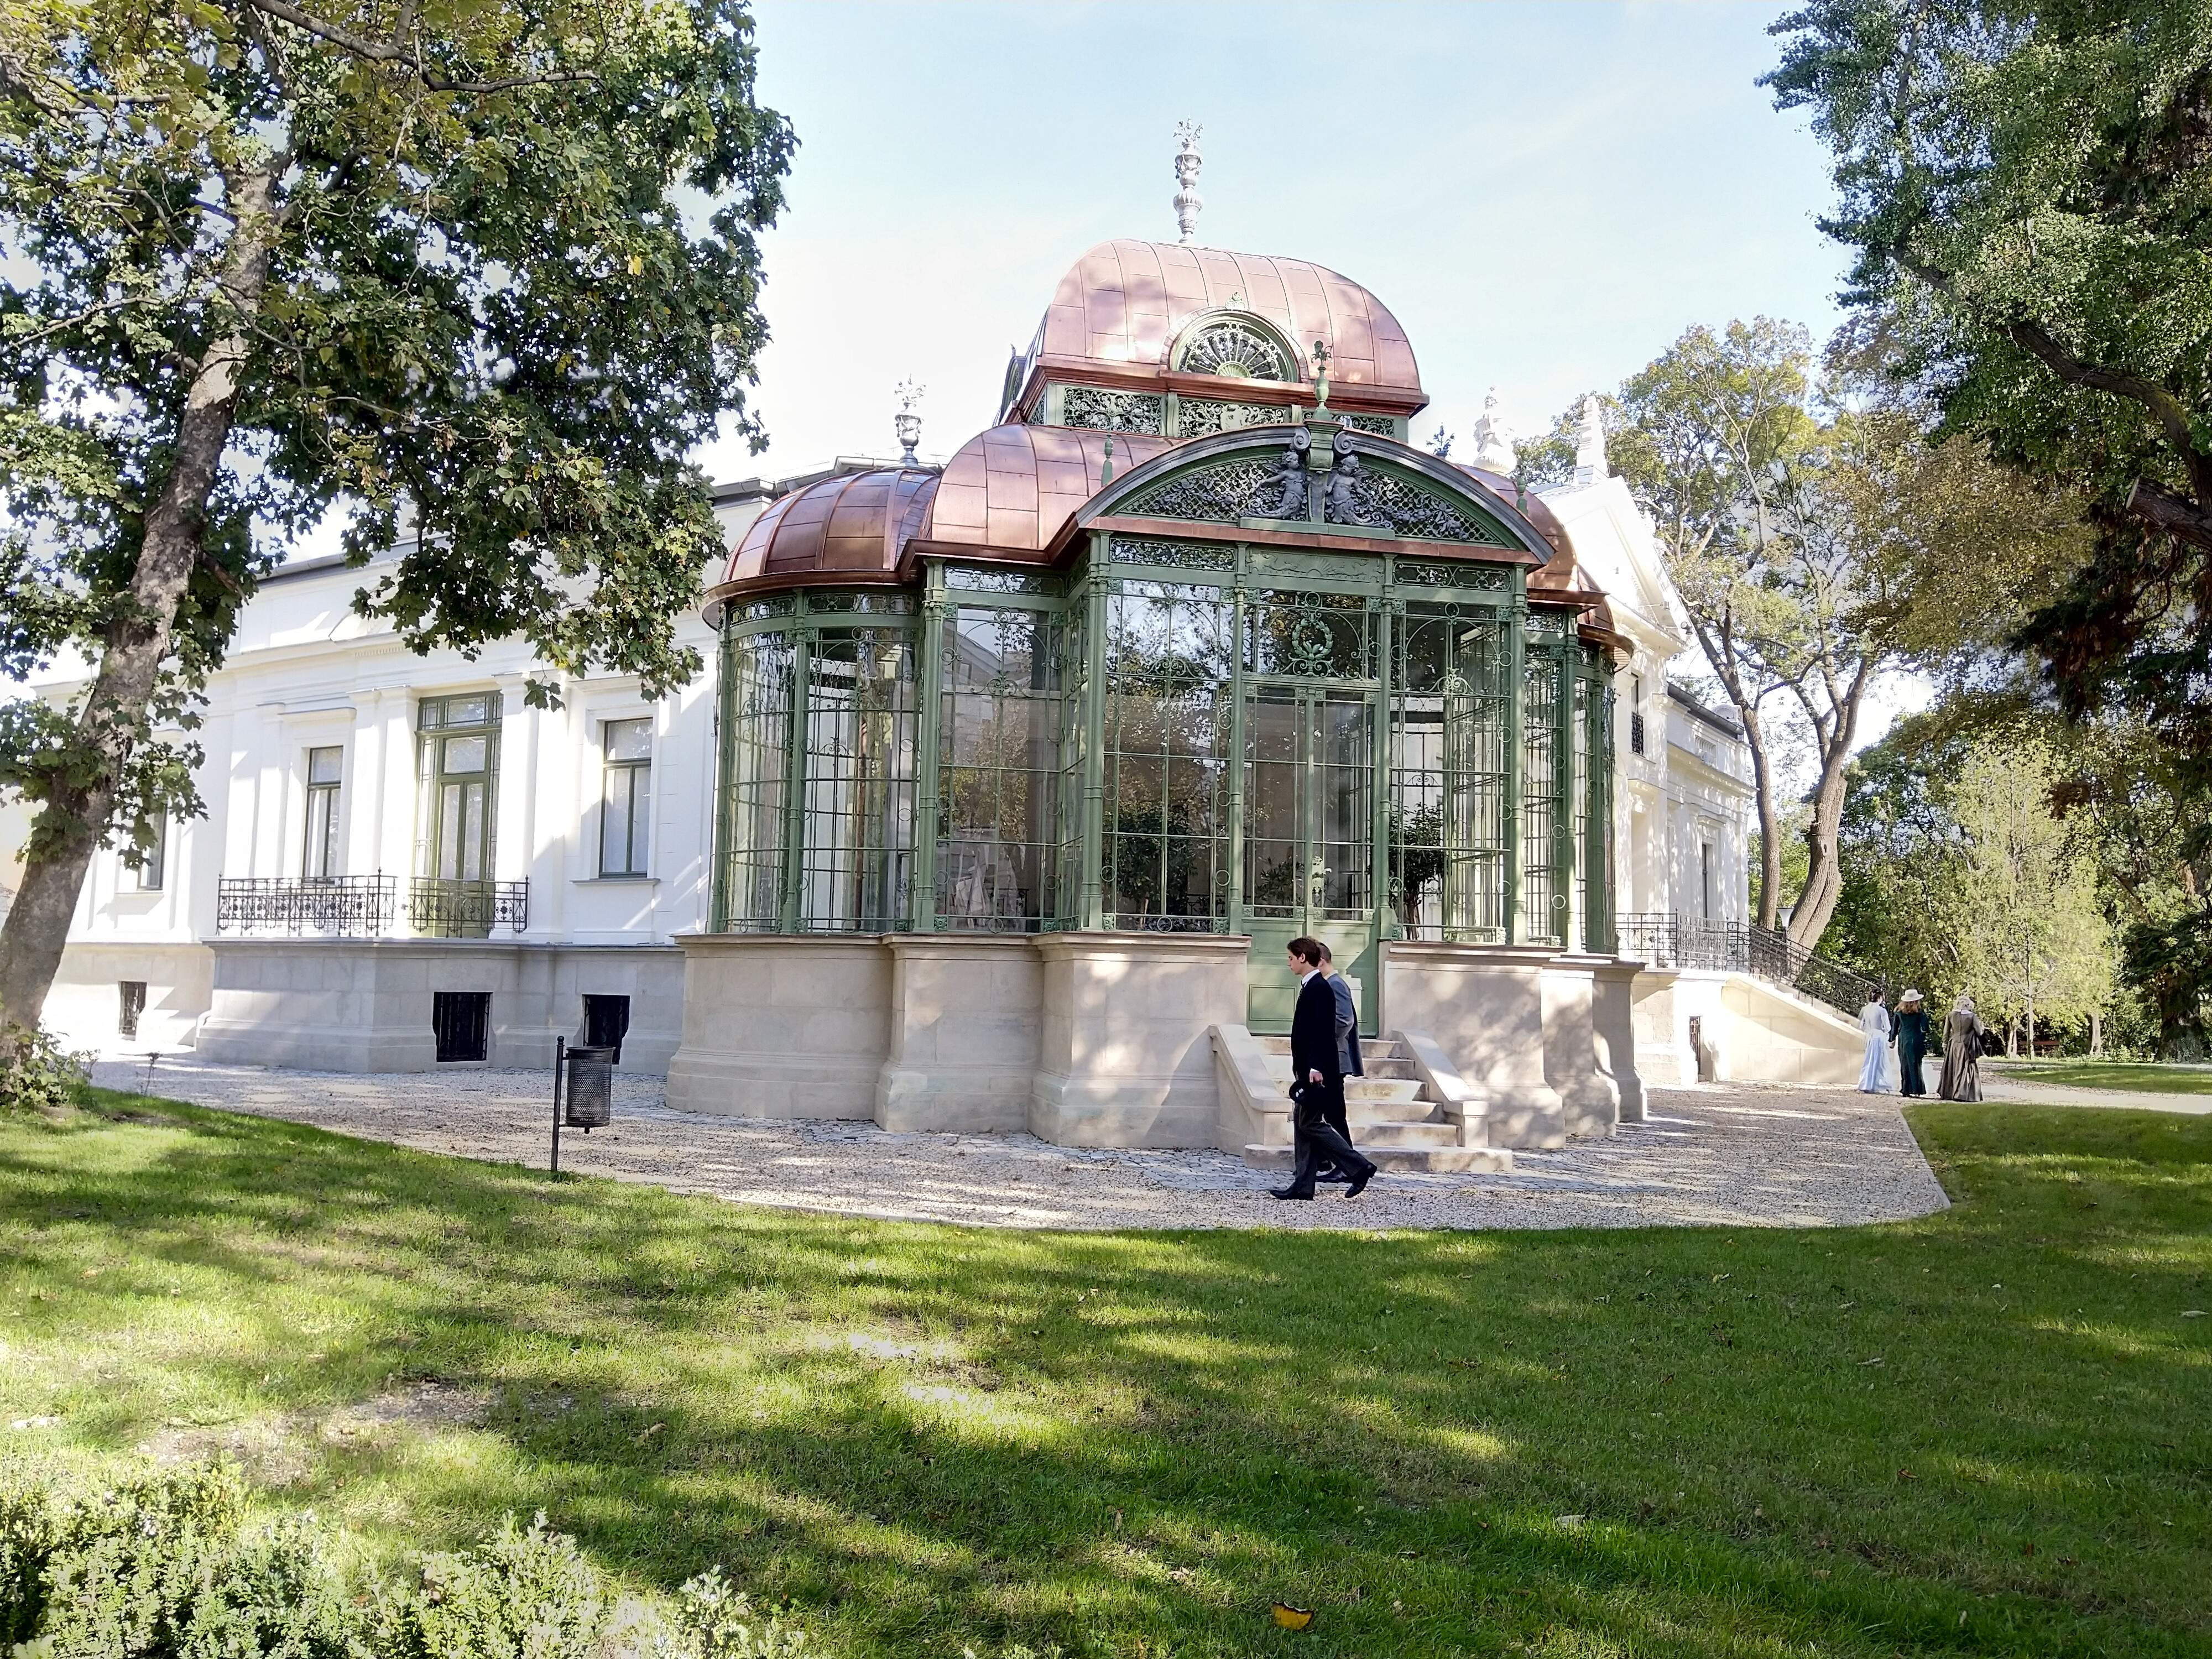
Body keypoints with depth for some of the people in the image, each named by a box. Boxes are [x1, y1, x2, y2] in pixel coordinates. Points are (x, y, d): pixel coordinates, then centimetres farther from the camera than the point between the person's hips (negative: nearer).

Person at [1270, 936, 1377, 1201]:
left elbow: (1322, 1031, -22)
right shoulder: (1310, 987, 15)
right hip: (1308, 1070, 10)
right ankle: (1302, 1184, 11)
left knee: (1311, 1124, -8)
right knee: (1304, 1124, 9)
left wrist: (1315, 1068, -27)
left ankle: (1360, 1168, -4)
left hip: (1316, 1071, -10)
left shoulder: (1318, 988, -15)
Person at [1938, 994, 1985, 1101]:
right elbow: (1979, 1032, -6)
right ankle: (1962, 1094, -2)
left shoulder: (1951, 1015, -1)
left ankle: (1948, 1093, 18)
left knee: (1952, 1070, 13)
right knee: (1966, 1070, 4)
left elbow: (1946, 1033, 3)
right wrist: (1982, 1027, 16)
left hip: (1953, 1045, 3)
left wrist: (1945, 1046, 12)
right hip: (1967, 1047, -3)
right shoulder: (1972, 1016, -9)